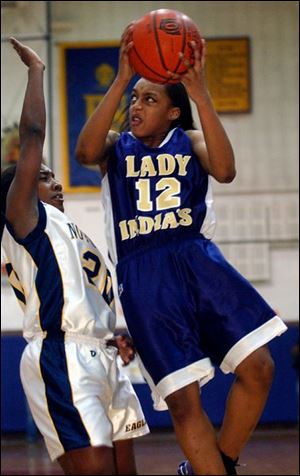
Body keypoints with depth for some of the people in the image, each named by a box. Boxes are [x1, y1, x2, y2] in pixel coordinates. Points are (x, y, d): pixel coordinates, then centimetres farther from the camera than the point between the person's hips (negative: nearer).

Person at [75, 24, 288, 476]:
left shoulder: (190, 141, 11)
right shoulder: (116, 146, 11)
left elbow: (225, 170, -11)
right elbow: (85, 152, -14)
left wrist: (200, 93, -17)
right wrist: (120, 80, -19)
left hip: (198, 260, 1)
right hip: (144, 274, -1)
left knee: (258, 367, -7)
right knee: (183, 399, -6)